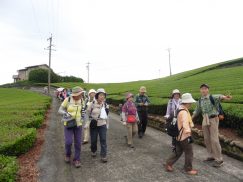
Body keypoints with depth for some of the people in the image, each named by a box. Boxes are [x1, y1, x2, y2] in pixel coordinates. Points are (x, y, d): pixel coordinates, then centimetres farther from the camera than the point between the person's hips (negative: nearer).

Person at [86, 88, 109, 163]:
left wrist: (107, 124, 14)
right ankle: (93, 151, 40)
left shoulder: (105, 104, 1)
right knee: (93, 140, 12)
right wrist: (91, 120, -8)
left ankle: (103, 156, 10)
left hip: (102, 125, 2)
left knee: (103, 140, -2)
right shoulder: (93, 103, -12)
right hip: (94, 125, -2)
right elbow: (87, 113, -2)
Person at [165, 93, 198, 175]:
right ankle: (188, 169, 22)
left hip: (180, 135, 10)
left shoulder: (180, 110, 10)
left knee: (178, 151, 18)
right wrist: (189, 135, -41)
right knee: (189, 153, 7)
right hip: (184, 136, -10)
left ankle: (168, 164, 23)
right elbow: (185, 124, -35)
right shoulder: (184, 112, -22)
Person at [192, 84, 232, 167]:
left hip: (213, 119, -6)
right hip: (205, 120, 6)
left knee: (214, 139, -5)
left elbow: (219, 96, -34)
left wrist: (225, 97, -56)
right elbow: (197, 112, 18)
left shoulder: (212, 97, -9)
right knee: (207, 139, 11)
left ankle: (219, 159, 10)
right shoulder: (199, 101, 7)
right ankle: (211, 156, 28)